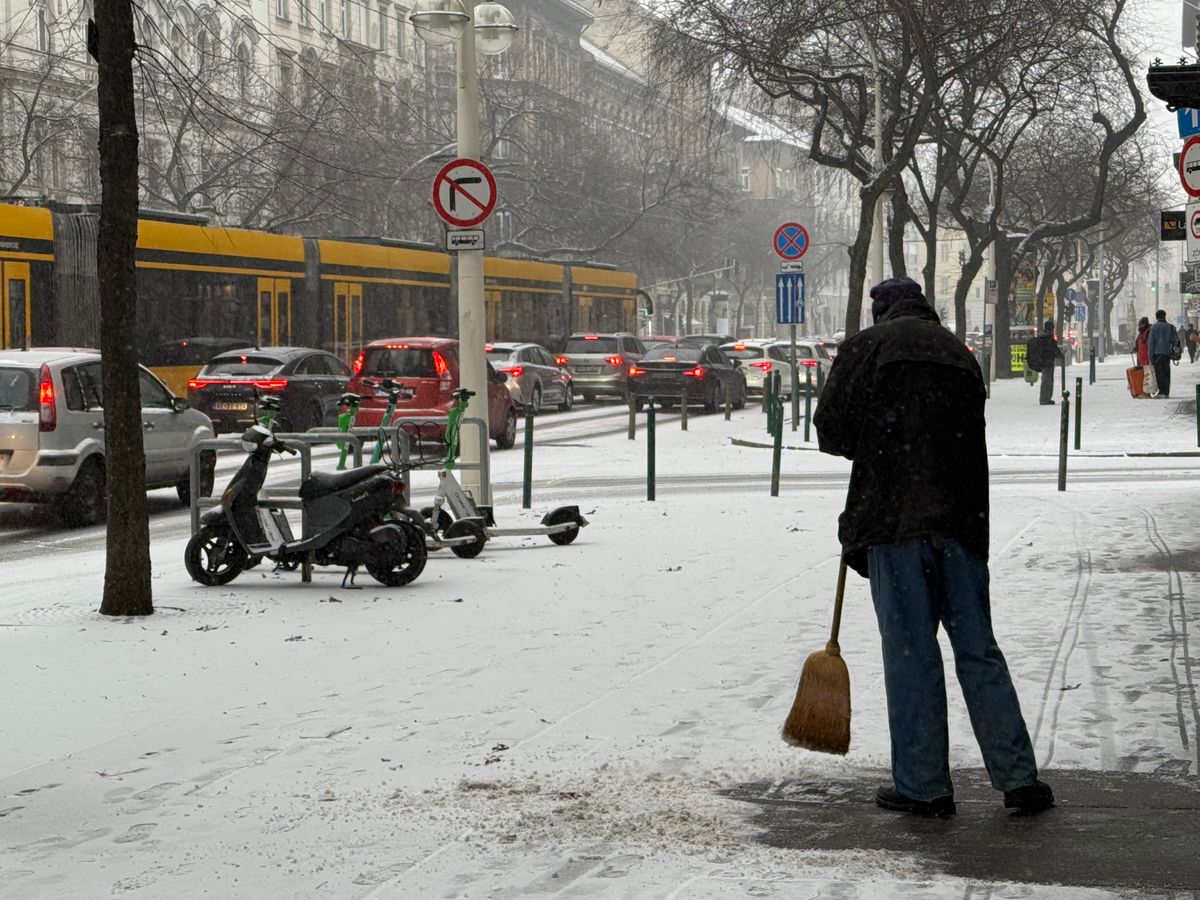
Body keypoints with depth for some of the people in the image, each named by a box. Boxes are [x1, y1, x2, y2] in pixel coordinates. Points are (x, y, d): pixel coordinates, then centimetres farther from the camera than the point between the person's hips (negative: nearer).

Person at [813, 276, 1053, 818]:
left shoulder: (867, 346, 2)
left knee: (910, 653, 1)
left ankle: (922, 784, 4)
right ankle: (1018, 778, 8)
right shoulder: (960, 355, 18)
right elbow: (971, 445, 18)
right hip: (962, 523, 5)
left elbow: (830, 432, -3)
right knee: (979, 652, 9)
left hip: (896, 524, -4)